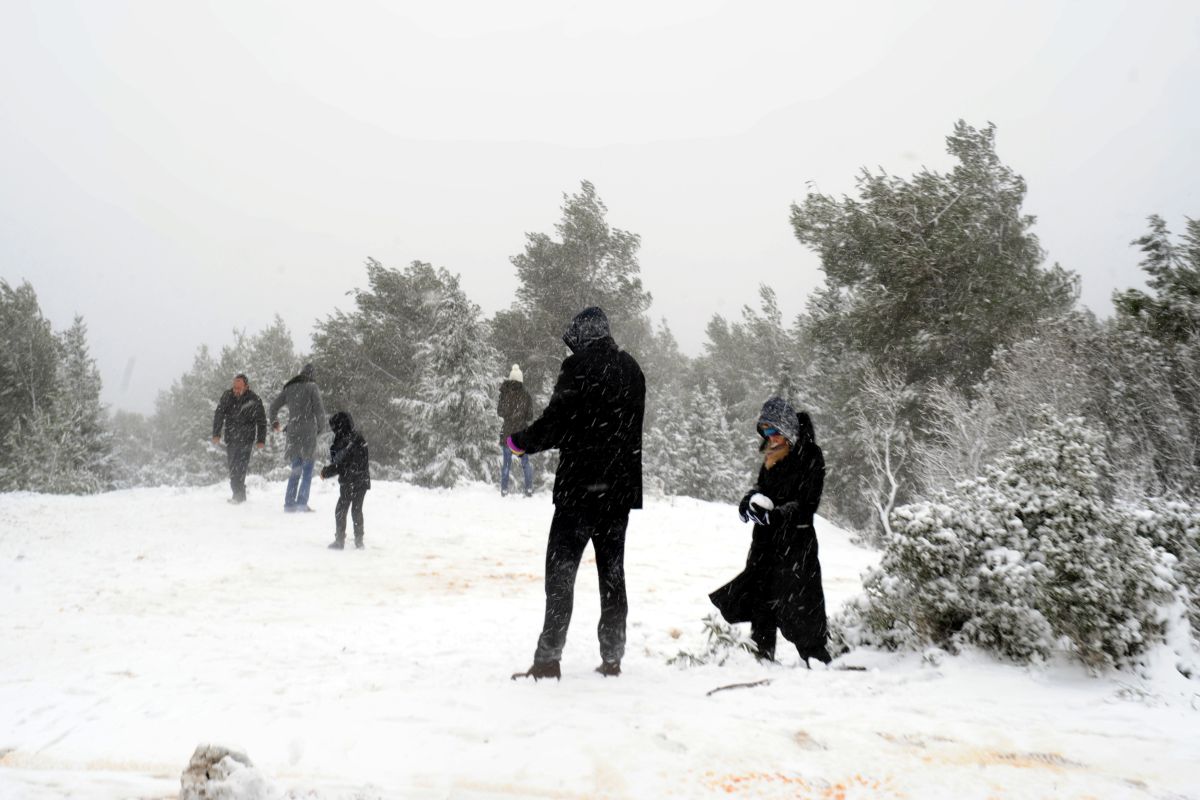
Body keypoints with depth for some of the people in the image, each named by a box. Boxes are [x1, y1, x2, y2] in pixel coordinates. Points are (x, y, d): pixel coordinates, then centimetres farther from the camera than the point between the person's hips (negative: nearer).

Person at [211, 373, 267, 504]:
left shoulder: (254, 400, -7)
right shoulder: (227, 396, 0)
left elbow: (261, 421, 0)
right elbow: (218, 415, 6)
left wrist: (261, 440, -3)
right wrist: (216, 434, -1)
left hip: (246, 439, -4)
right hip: (231, 438, 4)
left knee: (239, 468, -13)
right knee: (232, 466, 8)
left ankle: (238, 496, -11)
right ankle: (239, 494, 19)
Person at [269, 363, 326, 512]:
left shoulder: (290, 388, 11)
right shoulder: (312, 387, -4)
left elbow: (274, 405, 17)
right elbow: (319, 410, -10)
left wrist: (274, 422, 34)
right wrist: (320, 426, 8)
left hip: (293, 431, 5)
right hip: (308, 431, -5)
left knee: (296, 469, 14)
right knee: (307, 469, 1)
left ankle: (289, 503, 10)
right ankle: (302, 502, -6)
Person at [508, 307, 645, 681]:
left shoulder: (579, 366, -11)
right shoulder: (631, 369, 11)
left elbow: (557, 422, -15)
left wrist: (520, 441, 4)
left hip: (581, 486, -7)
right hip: (621, 488, 7)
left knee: (561, 570, -1)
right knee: (612, 571, 12)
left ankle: (548, 660, -1)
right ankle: (612, 658, 16)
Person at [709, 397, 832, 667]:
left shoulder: (810, 456, -11)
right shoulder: (773, 455, 12)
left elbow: (807, 505, -16)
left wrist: (775, 514, -29)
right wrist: (750, 500, -3)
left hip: (796, 541, -7)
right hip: (767, 539, 7)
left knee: (798, 606, -7)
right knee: (760, 598, 9)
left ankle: (818, 661, 4)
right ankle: (763, 657, 19)